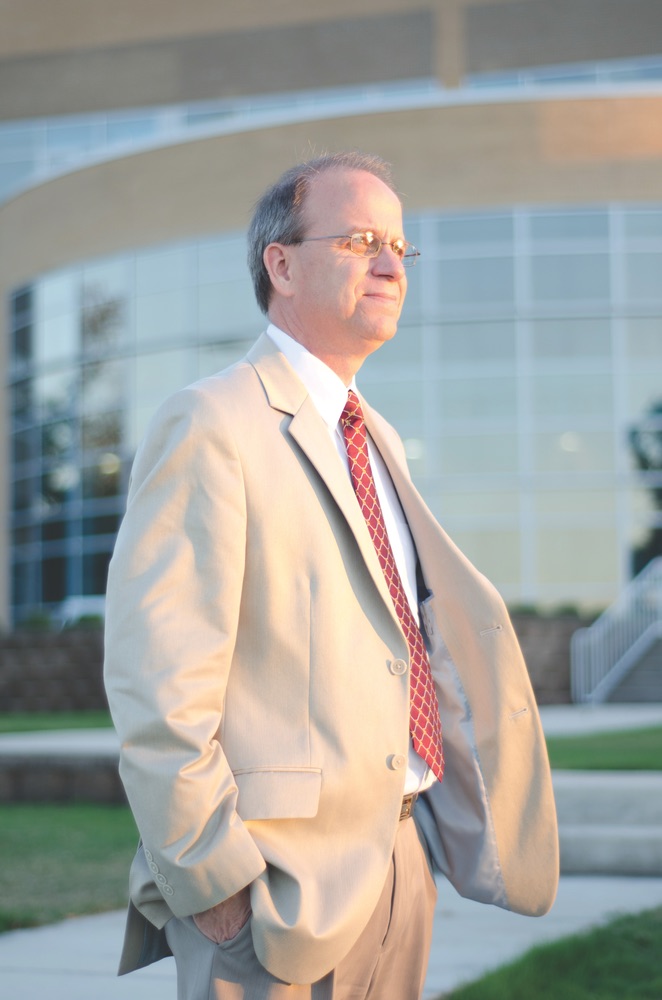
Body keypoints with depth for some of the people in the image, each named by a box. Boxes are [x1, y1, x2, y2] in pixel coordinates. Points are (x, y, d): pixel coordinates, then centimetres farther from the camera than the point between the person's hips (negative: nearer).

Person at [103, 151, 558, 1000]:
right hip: (280, 891, -8)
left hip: (403, 861, 8)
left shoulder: (377, 440, 16)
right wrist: (216, 888, -19)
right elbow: (158, 690, -18)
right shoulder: (209, 425, -12)